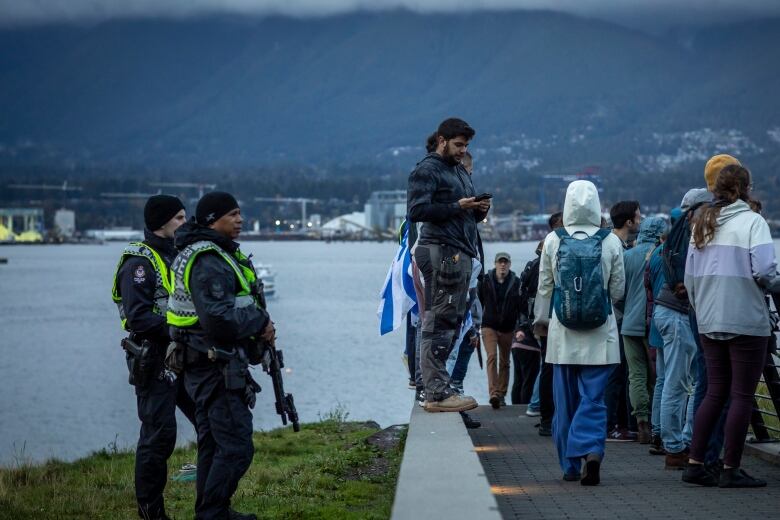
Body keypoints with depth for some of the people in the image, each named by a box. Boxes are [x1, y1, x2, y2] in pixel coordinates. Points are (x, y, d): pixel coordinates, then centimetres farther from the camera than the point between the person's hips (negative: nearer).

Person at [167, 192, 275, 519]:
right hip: (218, 367, -11)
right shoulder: (209, 262, -19)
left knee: (213, 442, 17)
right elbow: (218, 317, -28)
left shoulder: (219, 254, 14)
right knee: (236, 446, -10)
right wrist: (261, 323, -15)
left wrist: (259, 325, 7)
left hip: (209, 366, 11)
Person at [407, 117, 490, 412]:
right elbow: (417, 211, -16)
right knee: (440, 321, -11)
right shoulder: (427, 170, -4)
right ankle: (437, 393, -12)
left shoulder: (460, 171, 26)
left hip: (461, 253, 10)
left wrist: (479, 211, 8)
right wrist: (457, 207, -16)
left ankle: (437, 387, 14)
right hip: (441, 252, -10)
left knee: (453, 321, 10)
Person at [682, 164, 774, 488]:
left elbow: (689, 276, 12)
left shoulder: (701, 223, 11)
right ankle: (730, 470, 1)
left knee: (715, 392, 13)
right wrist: (769, 279, 3)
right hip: (746, 321, -6)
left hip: (709, 323, 6)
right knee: (742, 395, 0)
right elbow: (764, 269, -19)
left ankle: (694, 464, 9)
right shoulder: (752, 221, -9)